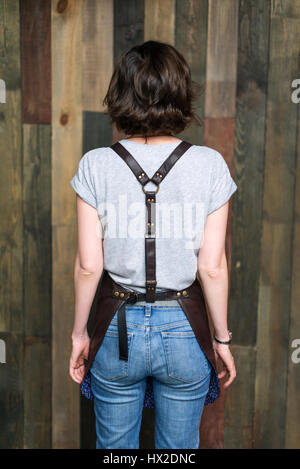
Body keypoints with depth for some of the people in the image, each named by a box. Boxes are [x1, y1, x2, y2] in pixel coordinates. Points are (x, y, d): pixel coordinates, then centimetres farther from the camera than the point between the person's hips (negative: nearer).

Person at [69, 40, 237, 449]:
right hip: (183, 329, 0)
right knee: (179, 450, 21)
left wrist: (79, 332, 6)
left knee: (114, 447, 23)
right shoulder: (209, 164, -10)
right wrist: (222, 339, 4)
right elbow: (213, 268, -10)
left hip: (117, 330, 1)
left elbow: (88, 266, -8)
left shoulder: (95, 165, -9)